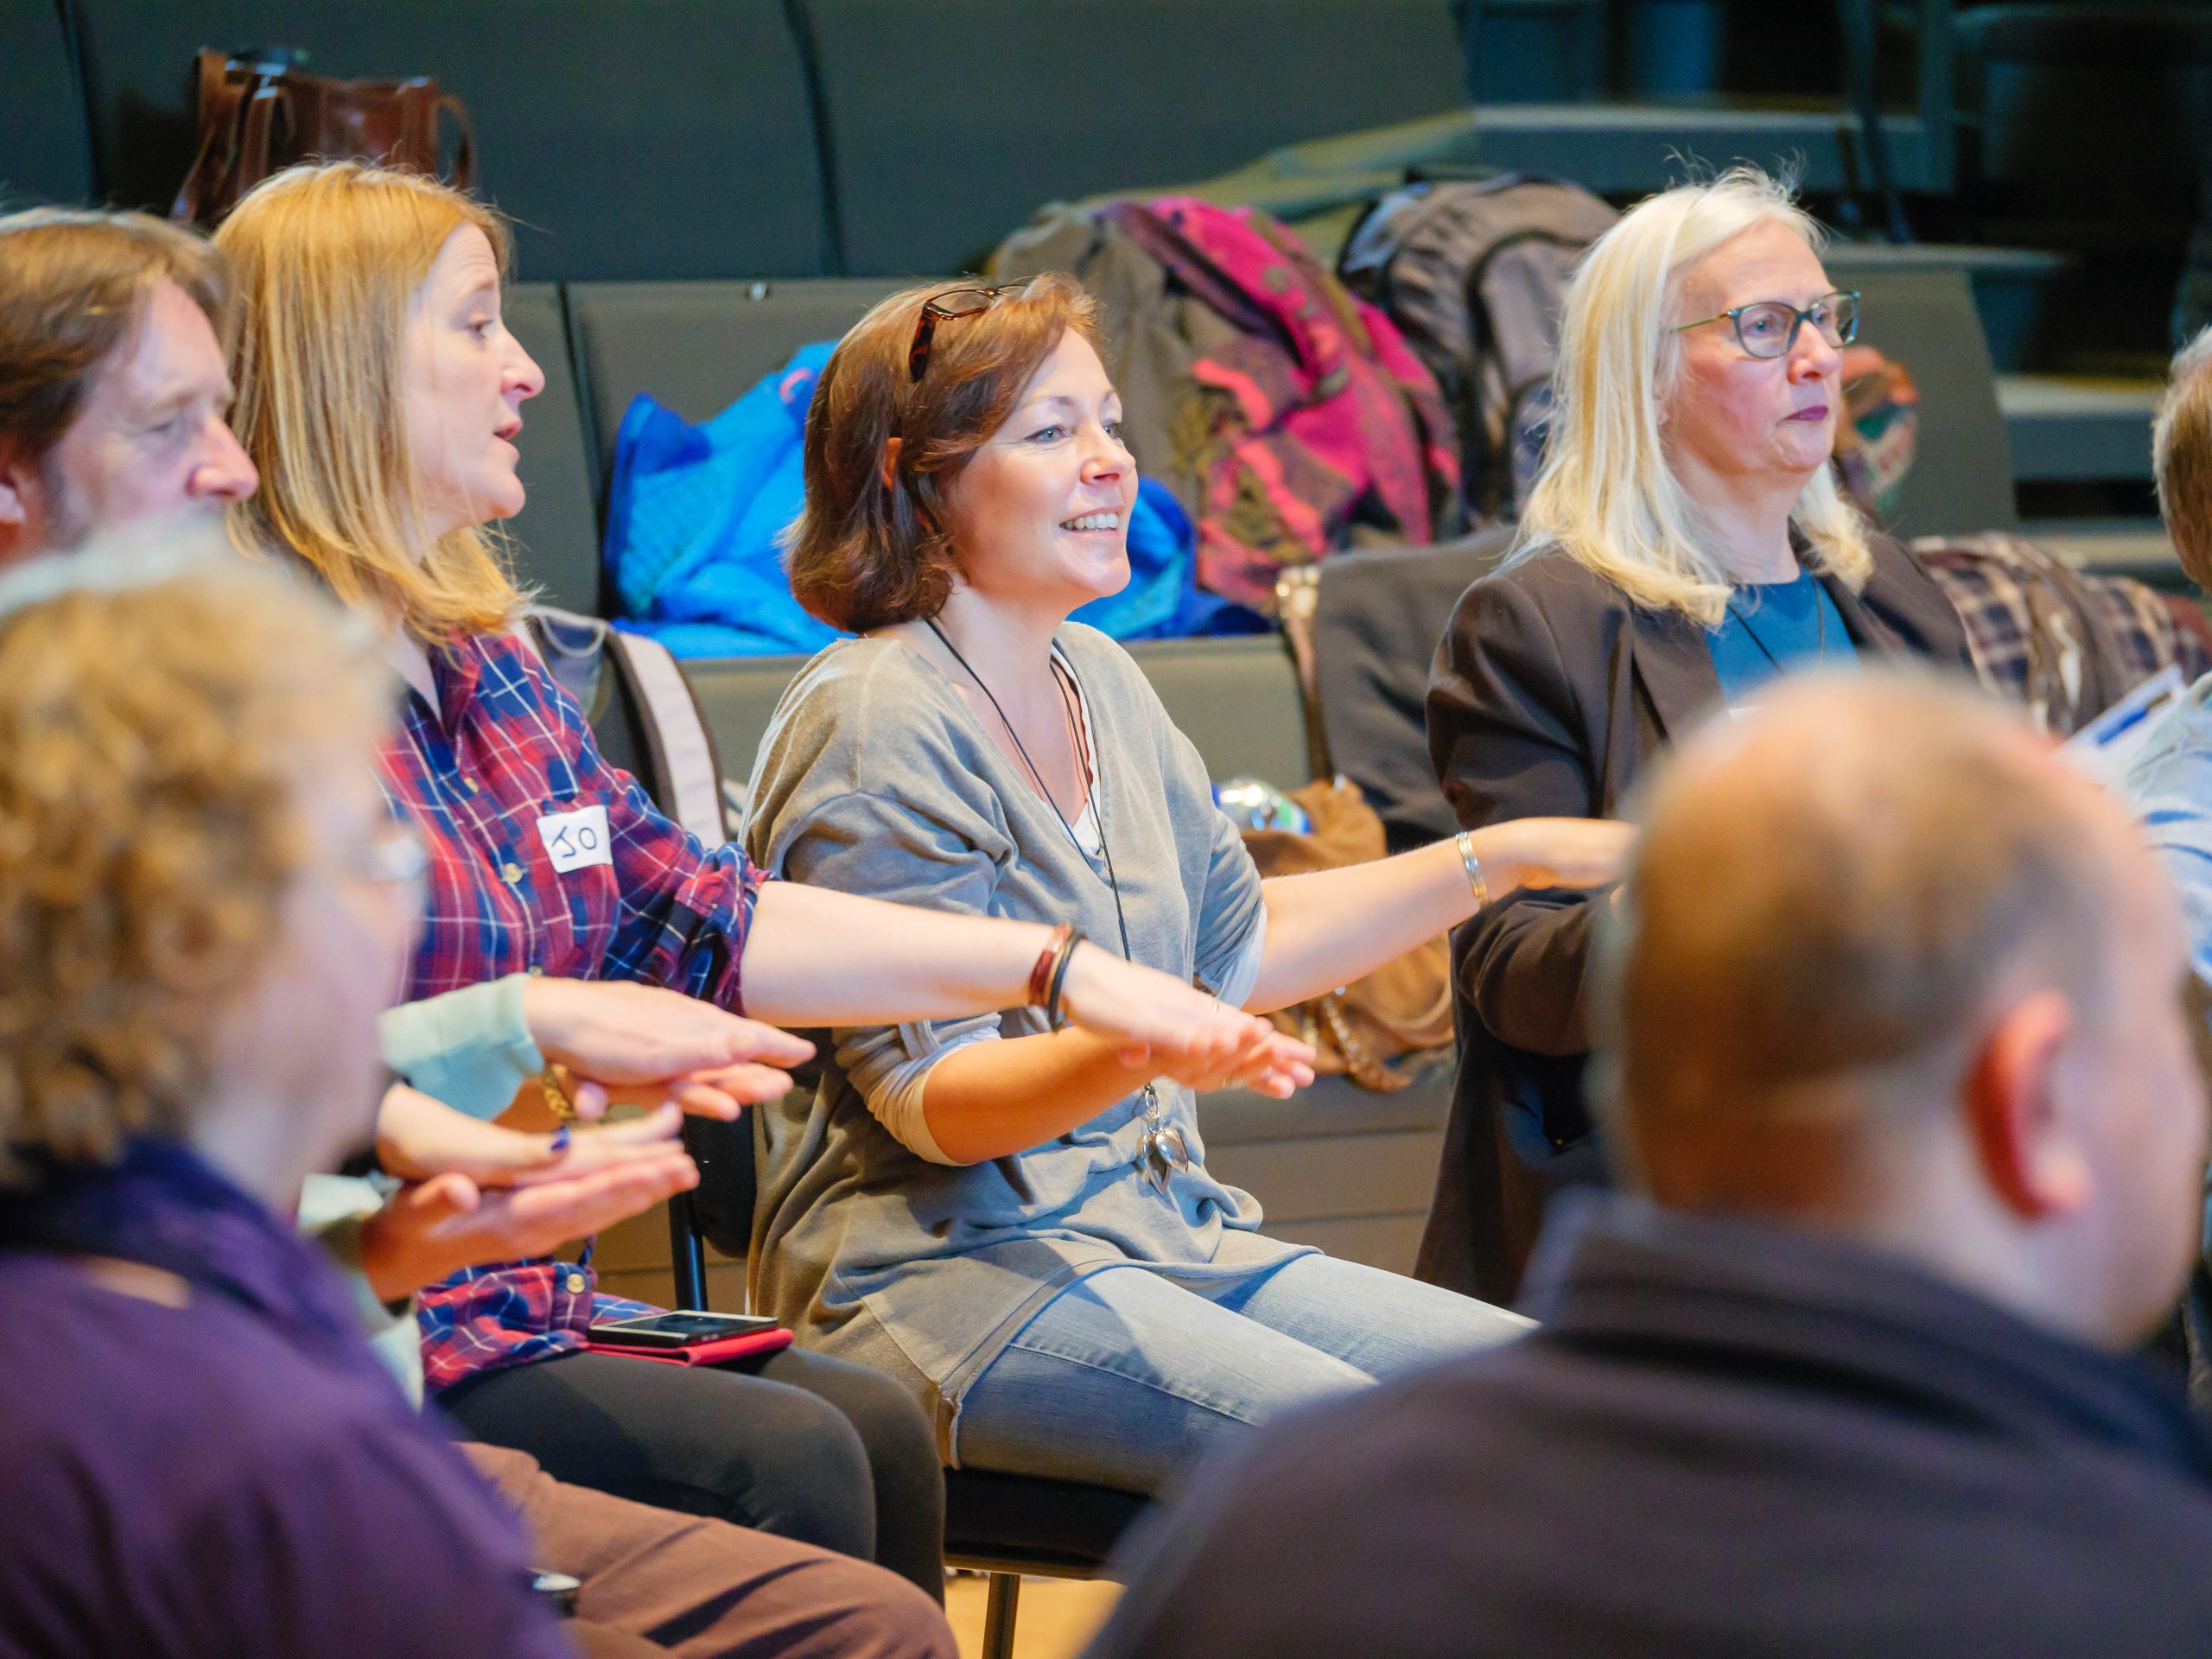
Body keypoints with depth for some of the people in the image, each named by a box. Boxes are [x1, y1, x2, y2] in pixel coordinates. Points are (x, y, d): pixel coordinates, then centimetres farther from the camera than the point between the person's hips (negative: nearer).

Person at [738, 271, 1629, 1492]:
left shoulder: (1098, 679, 13)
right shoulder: (874, 728, -13)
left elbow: (1235, 940, 25)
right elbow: (928, 1095, -18)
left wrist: (1503, 858, 21)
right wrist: (1131, 1049, -37)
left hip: (1162, 1231, 9)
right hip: (940, 1270, -9)